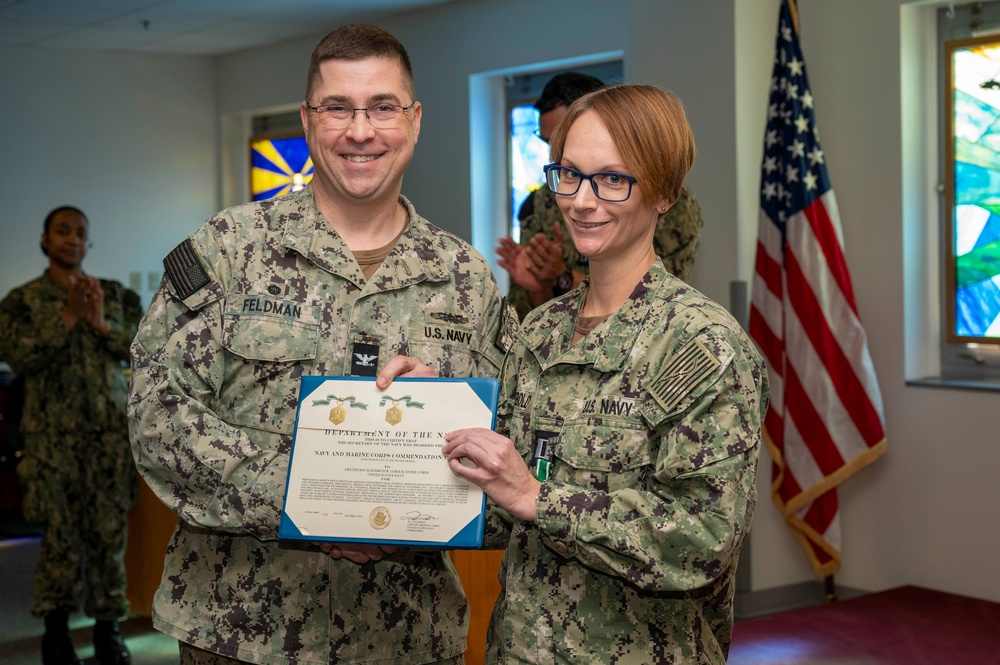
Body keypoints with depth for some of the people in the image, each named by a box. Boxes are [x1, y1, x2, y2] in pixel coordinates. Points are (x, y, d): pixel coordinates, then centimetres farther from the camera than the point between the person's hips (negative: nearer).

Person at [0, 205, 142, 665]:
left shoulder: (116, 295, 11)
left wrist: (101, 324, -12)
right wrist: (68, 317, -14)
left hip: (110, 432, 2)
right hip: (53, 433, -2)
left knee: (110, 529, 1)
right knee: (61, 533, -2)